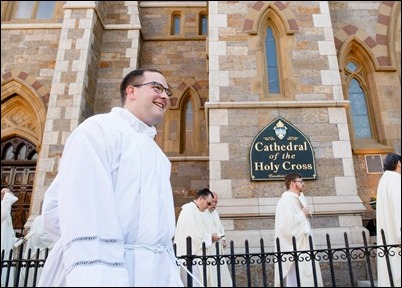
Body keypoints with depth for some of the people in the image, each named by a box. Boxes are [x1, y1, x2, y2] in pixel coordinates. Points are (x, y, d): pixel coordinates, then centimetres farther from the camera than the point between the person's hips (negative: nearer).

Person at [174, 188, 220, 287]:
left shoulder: (193, 210, 14)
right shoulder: (190, 210, -18)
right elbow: (194, 235, -23)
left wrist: (210, 236, 9)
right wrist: (210, 237, -10)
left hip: (192, 254, 10)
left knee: (196, 281, 14)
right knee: (193, 283, -3)